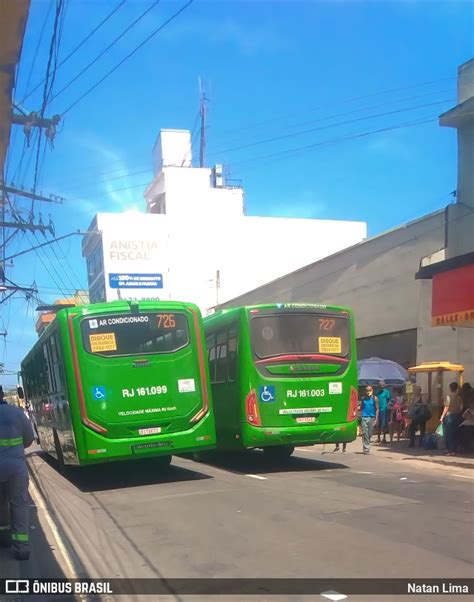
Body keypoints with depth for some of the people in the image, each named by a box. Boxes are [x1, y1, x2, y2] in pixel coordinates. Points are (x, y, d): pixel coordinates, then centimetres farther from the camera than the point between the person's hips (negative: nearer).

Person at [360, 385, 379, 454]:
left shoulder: (375, 398, 0)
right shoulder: (363, 398, 6)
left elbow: (377, 409, 0)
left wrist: (376, 419, -6)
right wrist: (360, 416, 4)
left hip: (372, 417, 0)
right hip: (364, 417, 0)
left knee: (370, 434, 10)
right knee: (365, 434, -8)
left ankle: (367, 446, 31)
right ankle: (366, 448, -7)